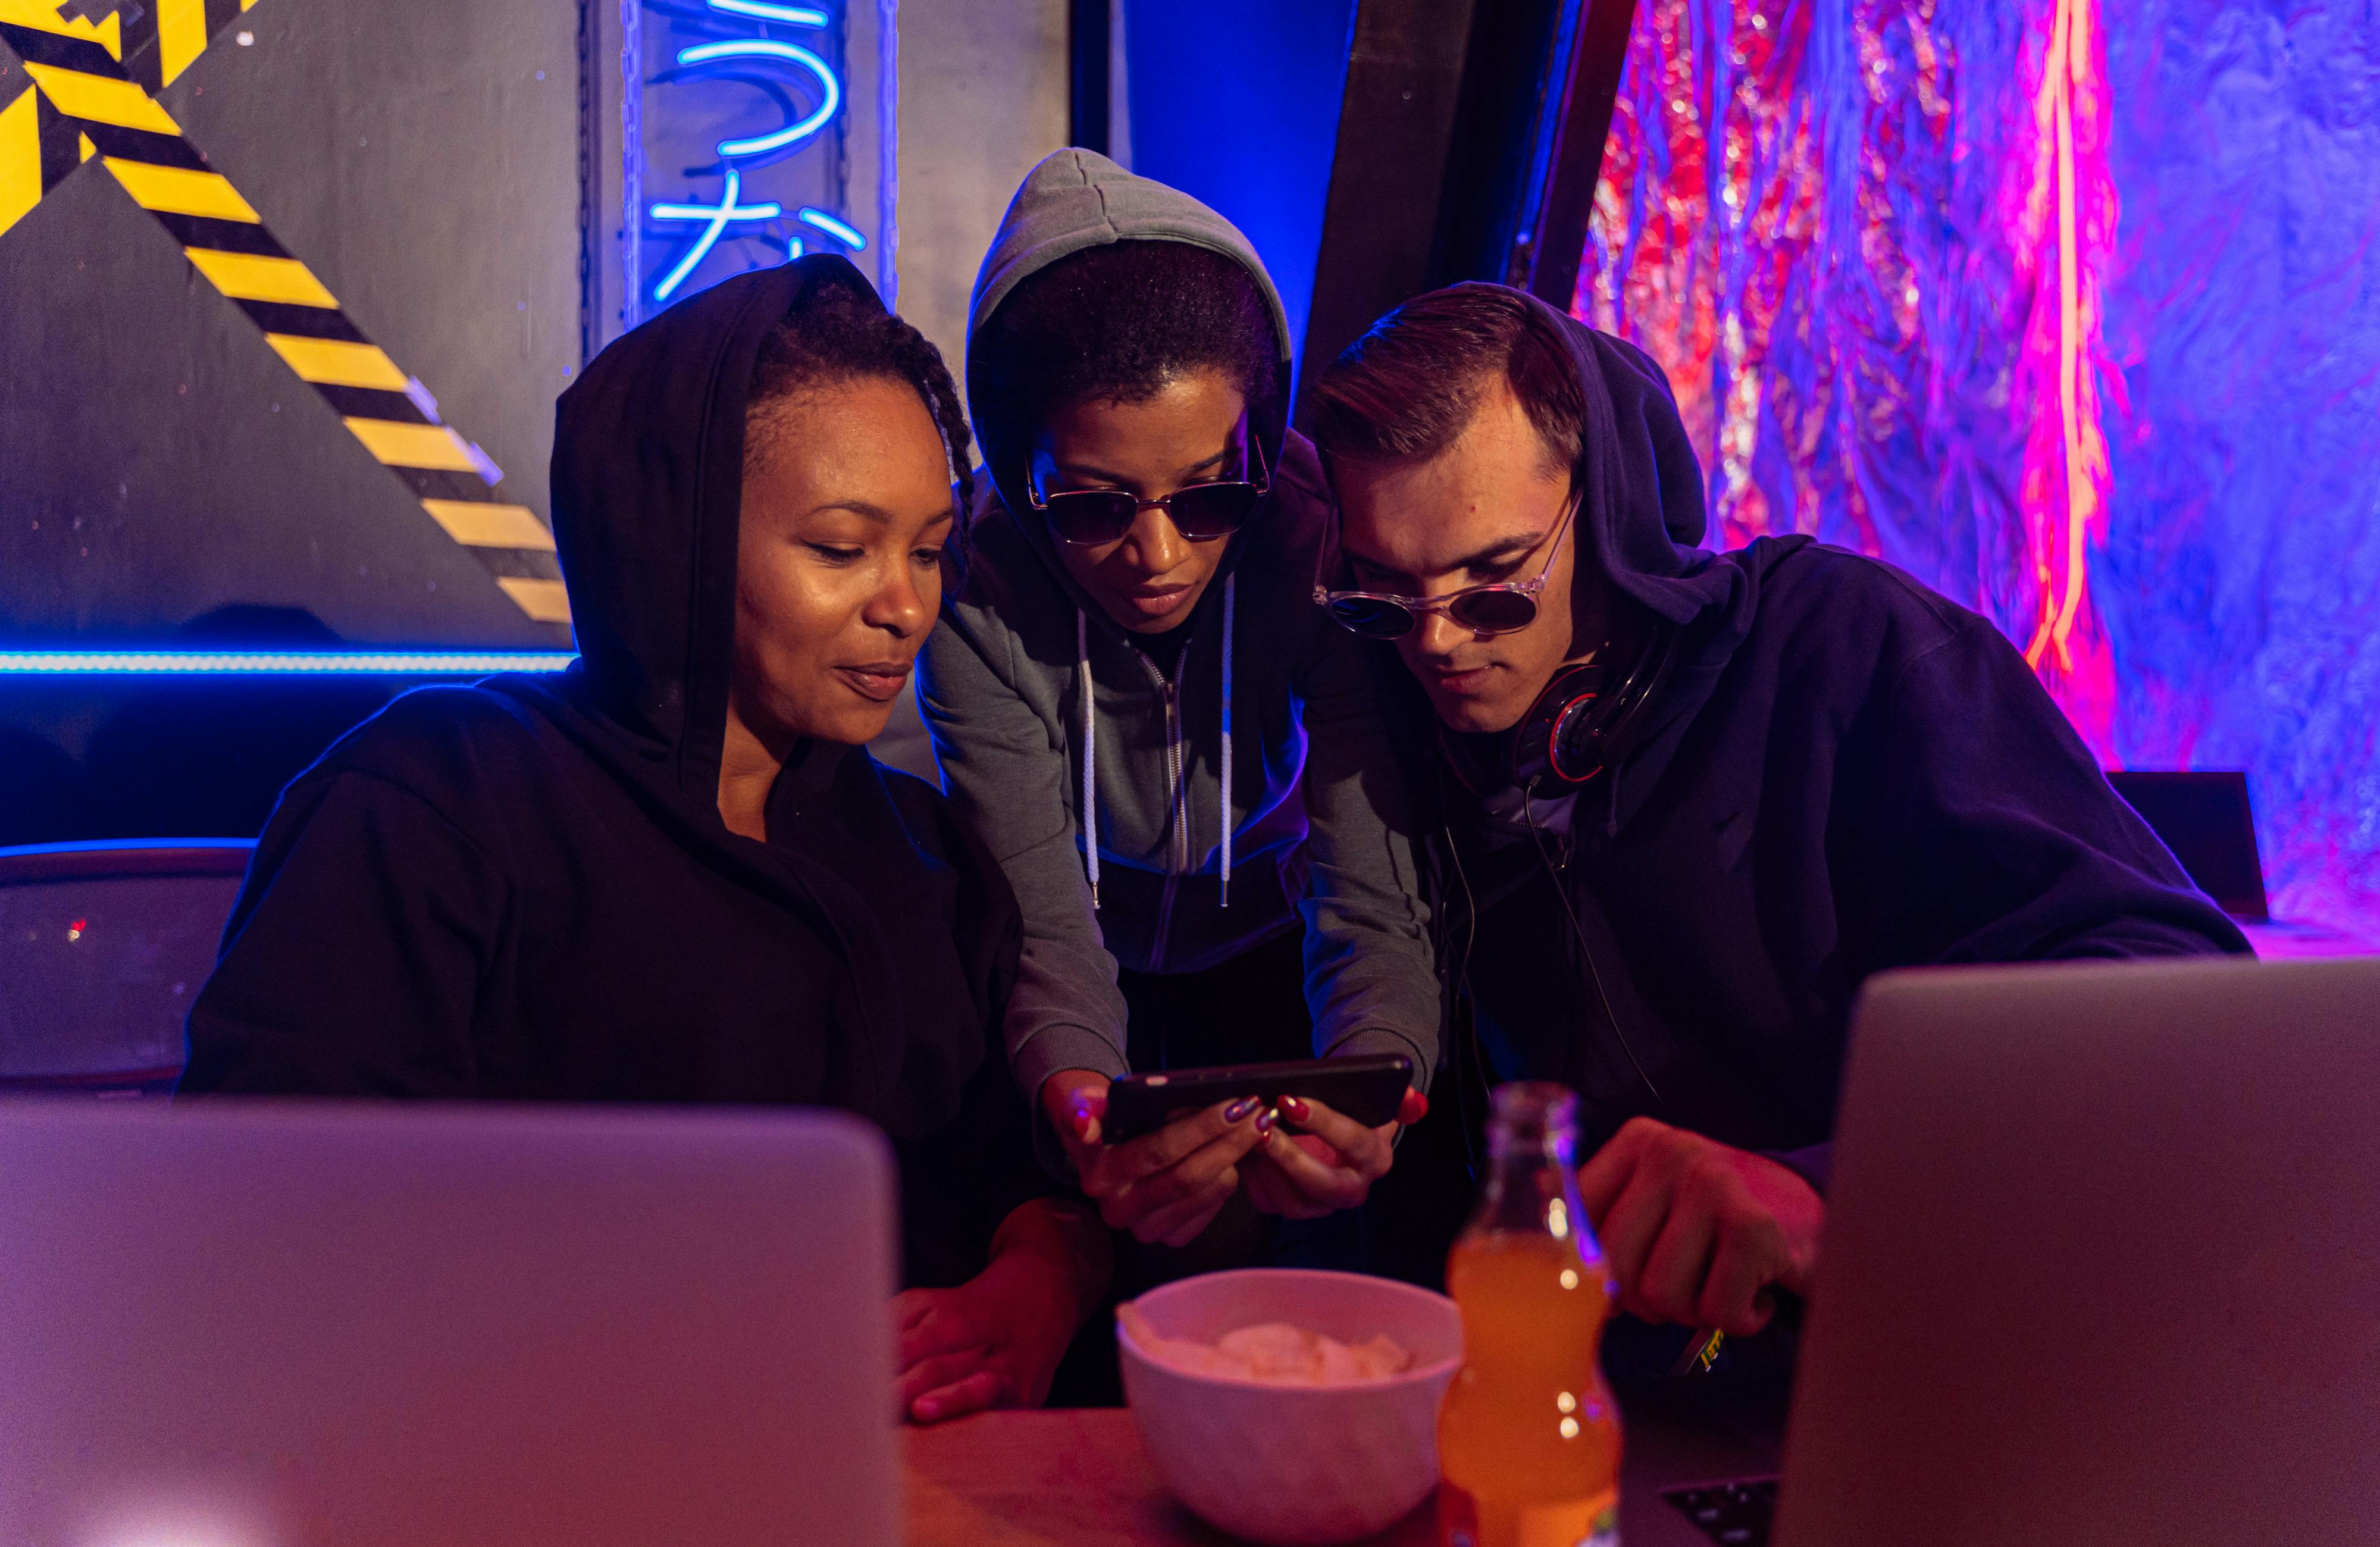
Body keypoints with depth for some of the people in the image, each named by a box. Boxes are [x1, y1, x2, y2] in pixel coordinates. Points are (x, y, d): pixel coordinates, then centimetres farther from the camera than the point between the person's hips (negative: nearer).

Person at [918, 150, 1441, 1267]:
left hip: (1280, 969, 0)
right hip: (1109, 986, 0)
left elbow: (1374, 901, -29)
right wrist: (1083, 1106, -54)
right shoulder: (978, 597, -25)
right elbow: (1041, 920, -30)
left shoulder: (1322, 551, -27)